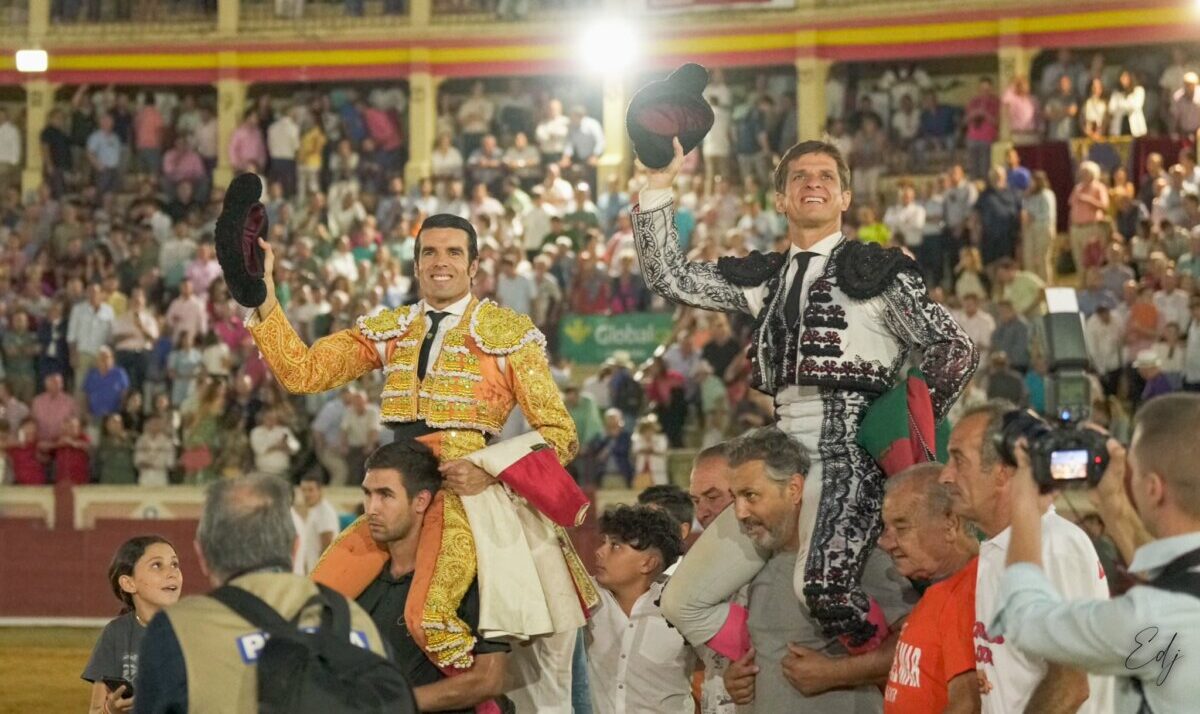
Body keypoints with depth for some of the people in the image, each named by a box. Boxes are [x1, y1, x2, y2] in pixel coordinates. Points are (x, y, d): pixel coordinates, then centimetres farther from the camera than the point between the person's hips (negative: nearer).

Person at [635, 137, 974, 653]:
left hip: (848, 458, -7)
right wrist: (660, 180, 7)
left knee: (820, 591, -32)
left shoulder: (877, 271, 3)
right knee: (683, 601, 3)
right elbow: (668, 276, 12)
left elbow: (956, 350, 1)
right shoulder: (764, 279, 18)